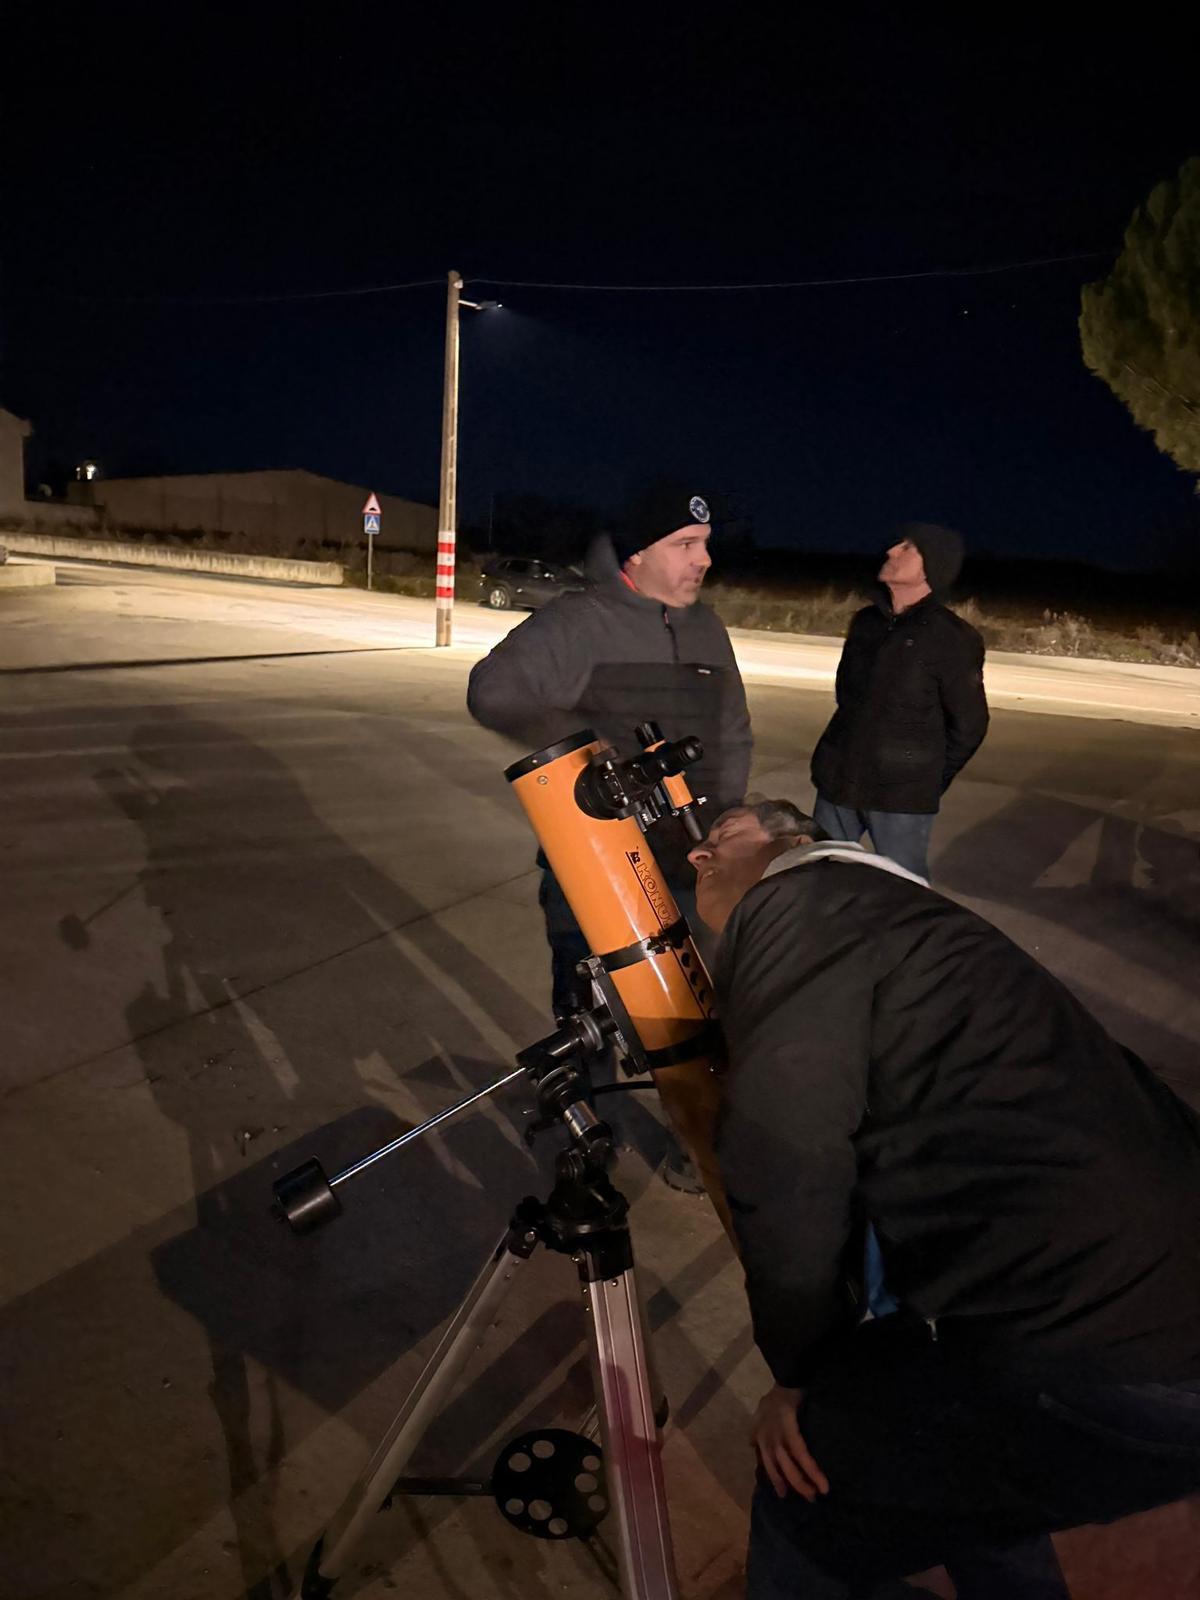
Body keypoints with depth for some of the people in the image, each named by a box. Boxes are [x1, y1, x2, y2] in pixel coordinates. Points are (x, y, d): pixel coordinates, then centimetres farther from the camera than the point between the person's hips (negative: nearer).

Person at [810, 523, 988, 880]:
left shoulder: (951, 637, -10)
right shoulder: (865, 621, 7)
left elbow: (968, 725, -3)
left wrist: (928, 779, 6)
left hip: (901, 794, -5)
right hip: (838, 781, 6)